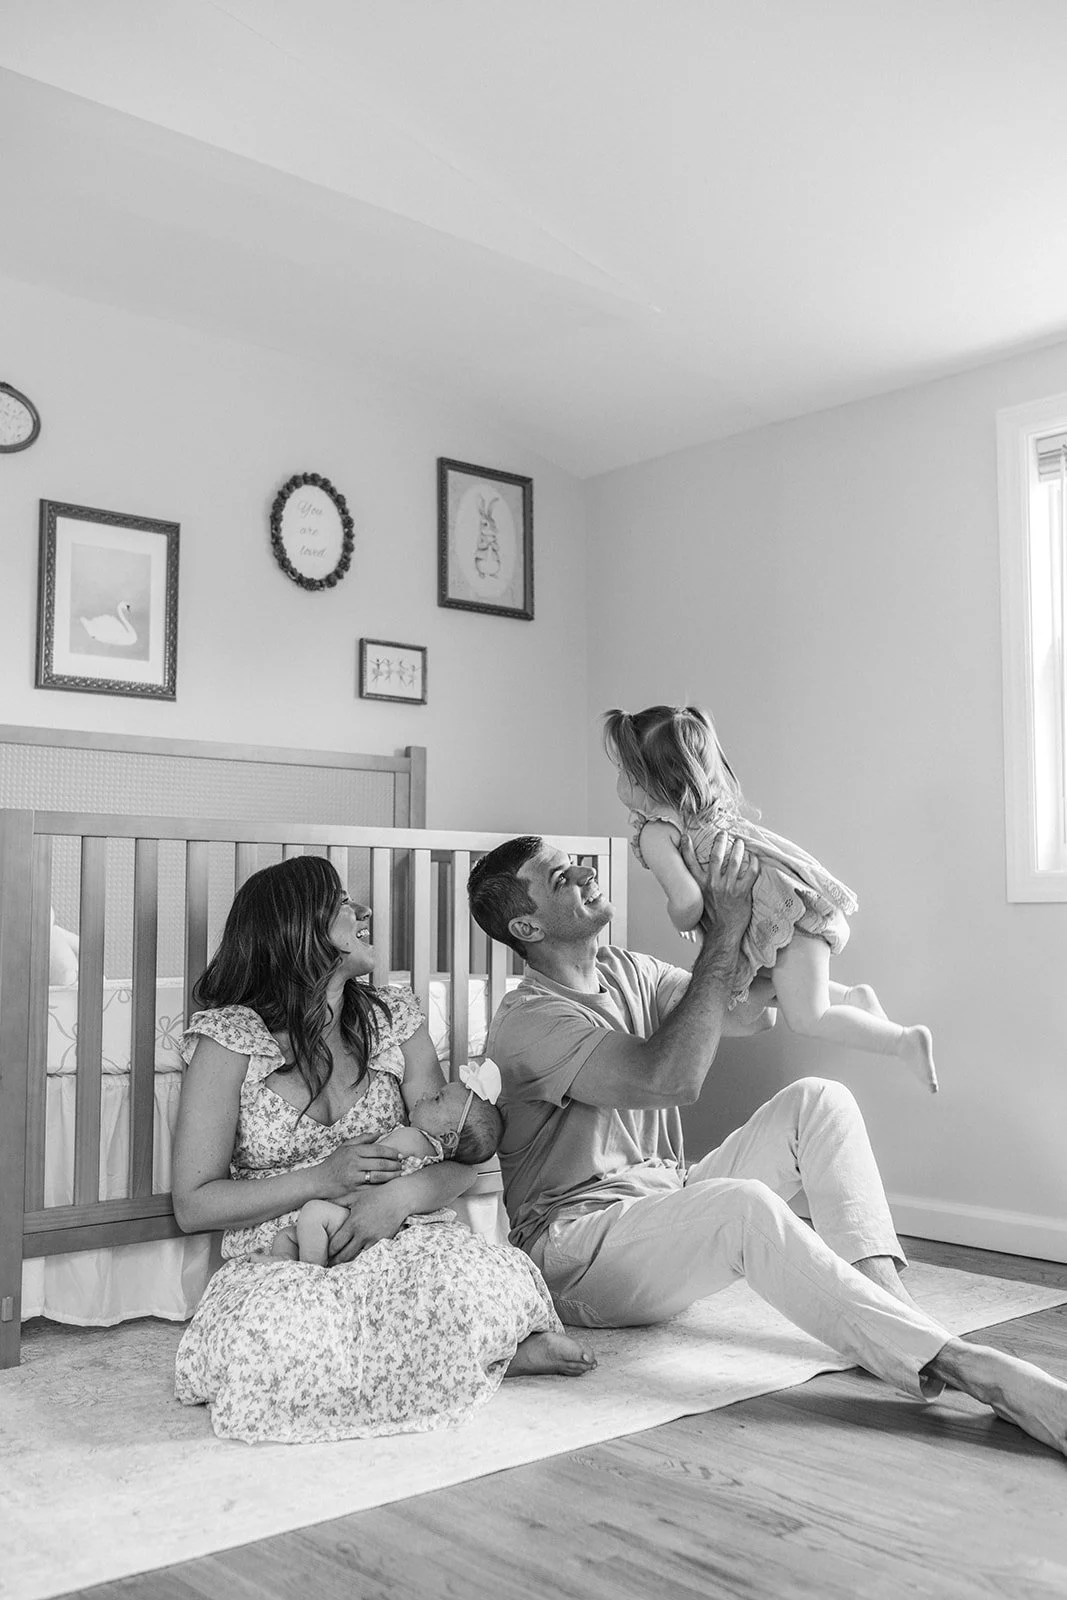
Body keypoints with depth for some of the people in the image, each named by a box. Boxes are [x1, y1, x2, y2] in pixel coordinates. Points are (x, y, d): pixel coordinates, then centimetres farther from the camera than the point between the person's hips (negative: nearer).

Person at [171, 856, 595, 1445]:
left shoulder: (391, 1017, 9)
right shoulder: (230, 1039, -5)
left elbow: (459, 1153, 7)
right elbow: (192, 1206, -5)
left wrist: (402, 1194, -16)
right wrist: (322, 1180, -16)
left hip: (386, 1252, 1)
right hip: (275, 1268, -1)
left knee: (488, 1282, -36)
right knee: (287, 1343, -39)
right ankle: (489, 1347, -18)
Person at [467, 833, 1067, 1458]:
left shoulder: (628, 971, 12)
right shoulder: (529, 1022, -16)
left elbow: (751, 1015, 12)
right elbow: (671, 1079, -29)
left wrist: (738, 906, -3)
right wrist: (724, 932, -25)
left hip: (669, 1207, 9)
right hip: (576, 1250, -8)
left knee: (817, 1100, -6)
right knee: (746, 1206, -36)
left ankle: (885, 1292, -24)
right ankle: (959, 1365, -37)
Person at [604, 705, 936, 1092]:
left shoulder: (653, 834, -13)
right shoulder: (708, 804, 16)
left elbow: (687, 901, -23)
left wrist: (683, 923, 1)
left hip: (786, 906, -10)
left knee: (806, 1019, -4)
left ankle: (906, 1041, -1)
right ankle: (855, 997, 23)